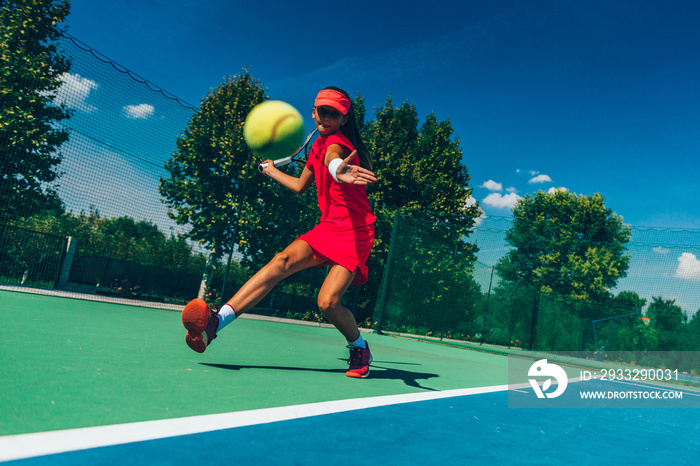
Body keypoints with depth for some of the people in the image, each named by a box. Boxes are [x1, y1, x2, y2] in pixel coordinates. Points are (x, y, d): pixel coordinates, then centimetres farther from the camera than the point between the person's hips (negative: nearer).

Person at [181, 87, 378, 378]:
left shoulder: (338, 140, -10)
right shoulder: (319, 144, 15)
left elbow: (332, 158, -38)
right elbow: (299, 186, 29)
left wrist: (337, 172, -62)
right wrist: (270, 169, 41)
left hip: (355, 232, -7)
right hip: (328, 228, 7)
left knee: (327, 302, -20)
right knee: (282, 261, -16)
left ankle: (360, 349, 10)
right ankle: (216, 321, -24)